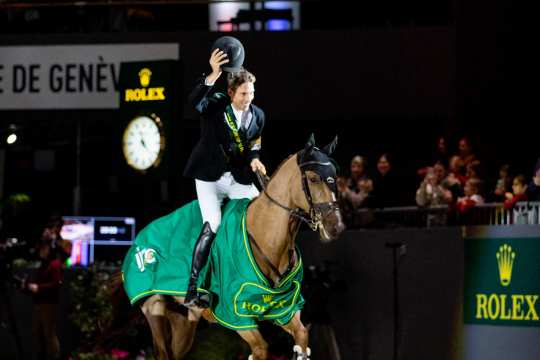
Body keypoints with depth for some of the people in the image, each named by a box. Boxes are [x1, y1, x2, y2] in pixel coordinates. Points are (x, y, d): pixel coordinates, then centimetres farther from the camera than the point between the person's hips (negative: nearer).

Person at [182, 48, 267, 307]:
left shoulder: (257, 115, 4)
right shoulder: (215, 105, -11)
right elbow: (195, 100, -33)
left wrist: (254, 159, -7)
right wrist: (214, 75, -49)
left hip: (239, 179, 5)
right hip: (210, 177, -5)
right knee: (212, 225, -19)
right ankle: (192, 291, -18)